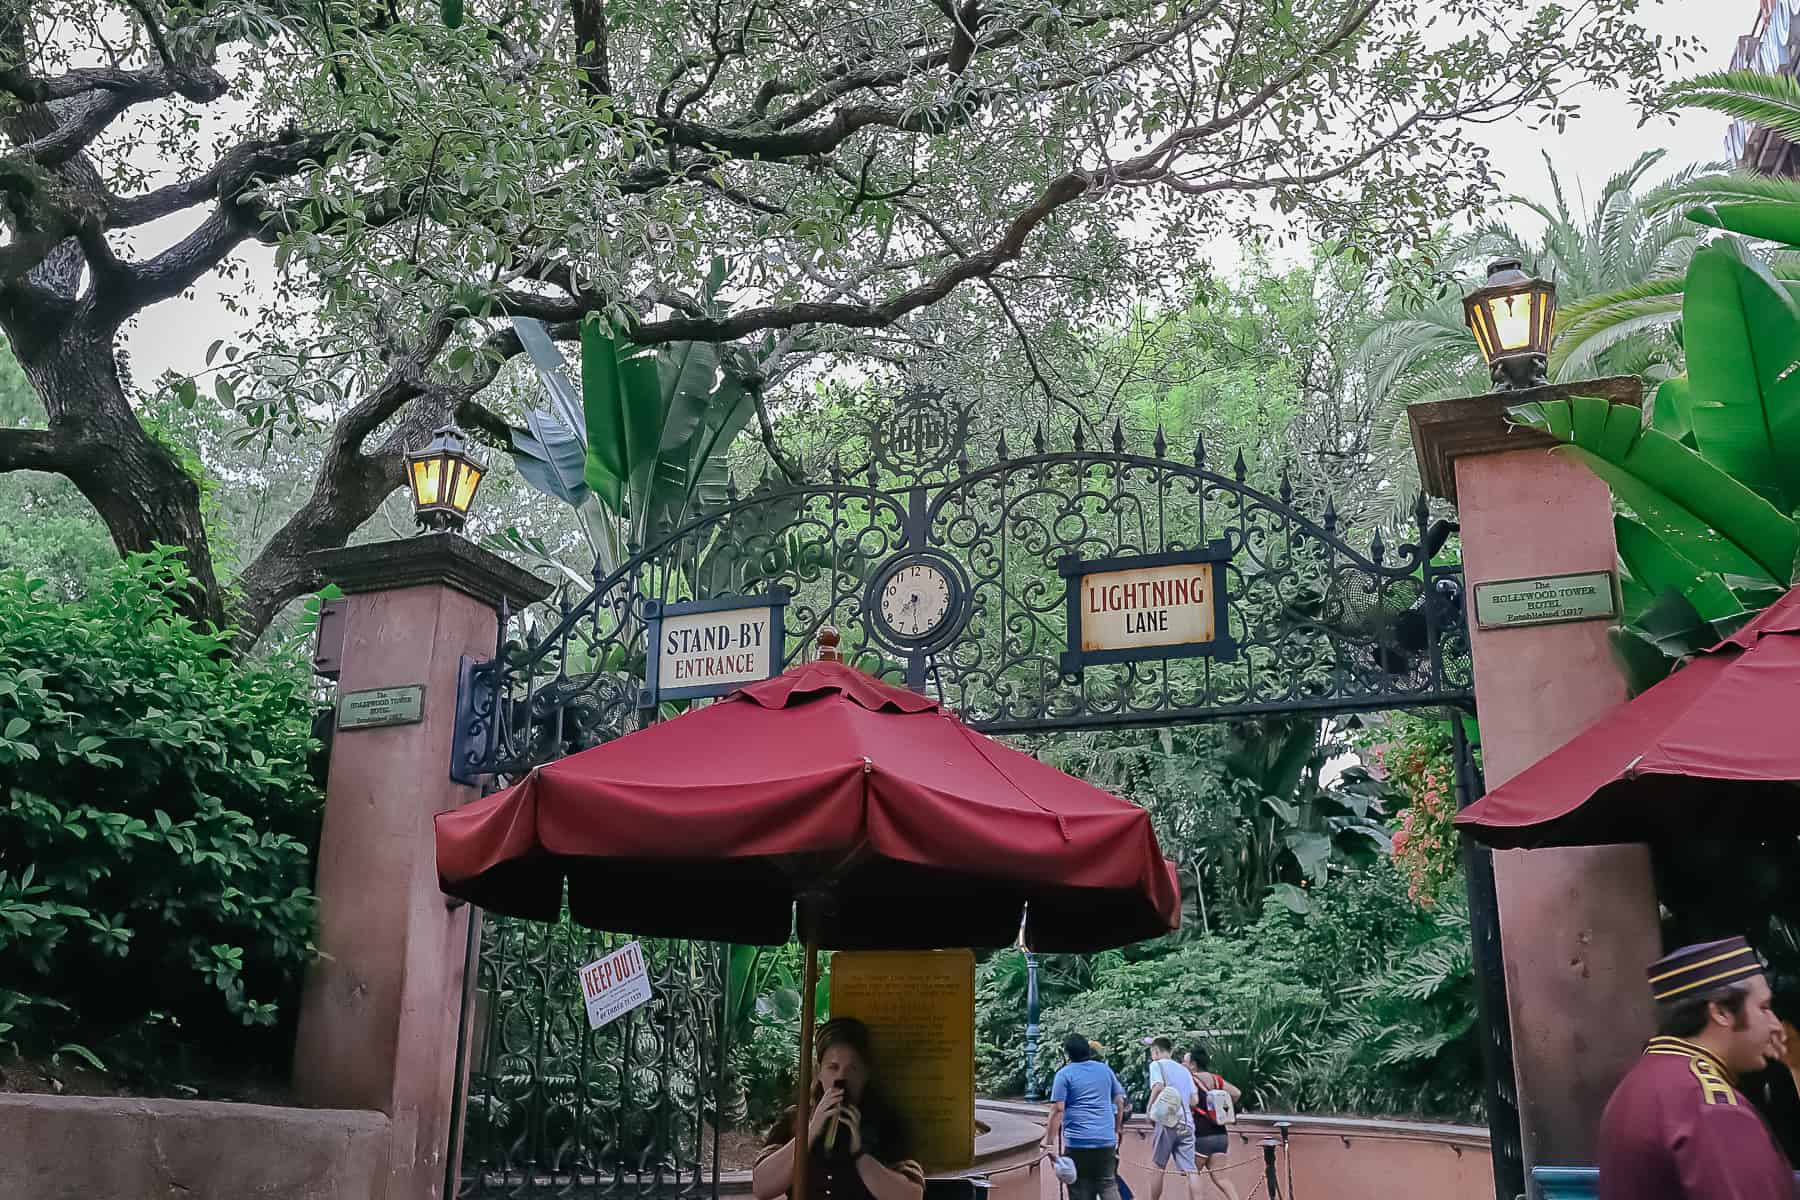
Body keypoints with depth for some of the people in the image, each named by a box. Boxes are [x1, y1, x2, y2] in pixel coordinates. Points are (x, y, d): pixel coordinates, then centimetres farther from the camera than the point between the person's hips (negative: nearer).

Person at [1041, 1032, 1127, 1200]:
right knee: (1108, 1185, 13)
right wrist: (1117, 1129, 25)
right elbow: (1119, 1101, 14)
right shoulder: (1105, 1070, 9)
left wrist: (1050, 1142, -10)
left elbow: (1058, 1109, -11)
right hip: (1107, 1140, 4)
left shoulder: (1064, 1074, -4)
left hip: (1078, 1142, -3)